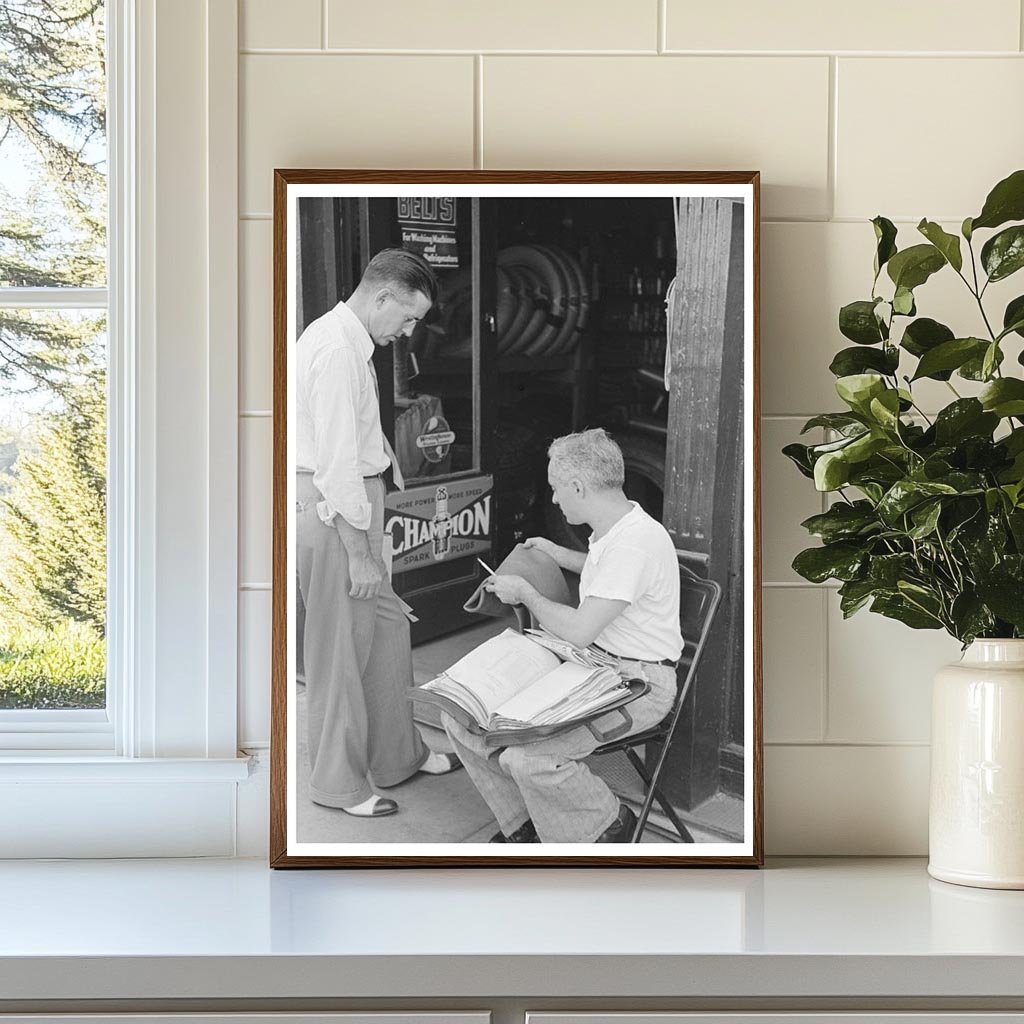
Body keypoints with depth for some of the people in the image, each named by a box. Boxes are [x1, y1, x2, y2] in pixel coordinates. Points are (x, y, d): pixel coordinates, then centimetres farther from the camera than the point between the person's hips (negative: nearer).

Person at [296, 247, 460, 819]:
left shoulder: (351, 342, 12)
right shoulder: (336, 351, -22)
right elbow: (337, 464, -24)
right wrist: (358, 553, -21)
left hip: (357, 503, 10)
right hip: (334, 510, -10)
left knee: (387, 627, 18)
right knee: (342, 646, 1)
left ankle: (397, 755, 31)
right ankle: (339, 782, 14)